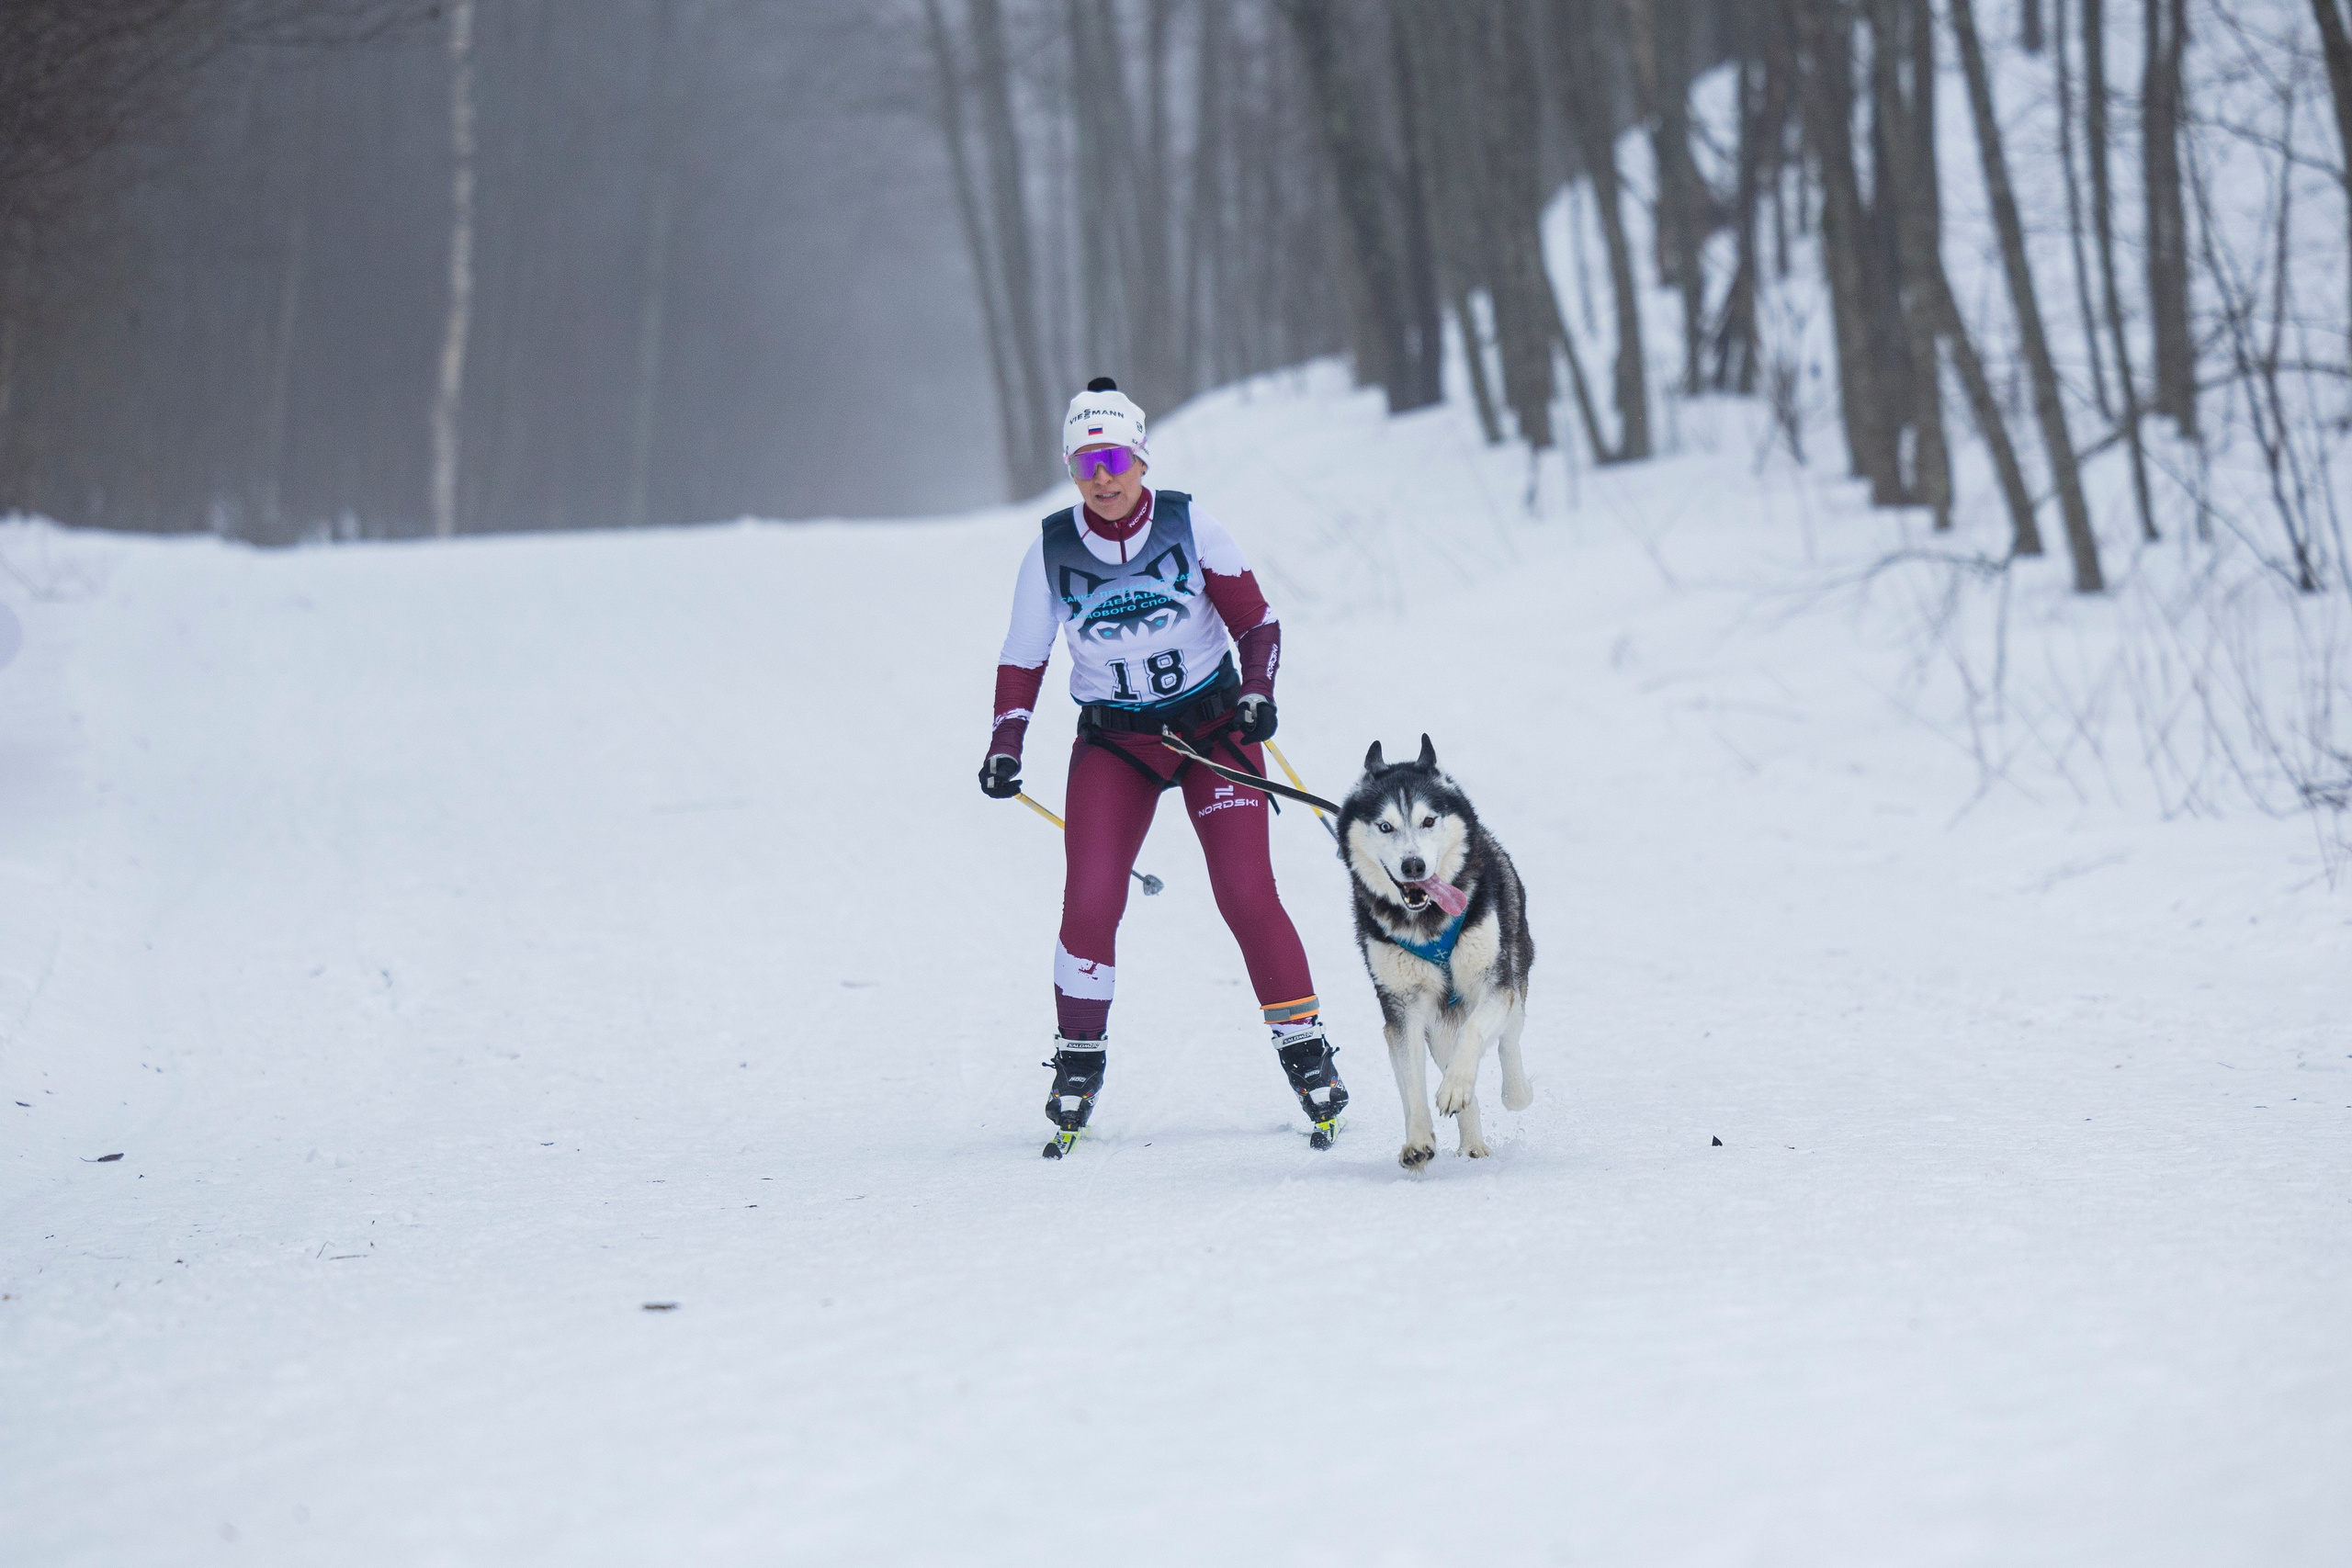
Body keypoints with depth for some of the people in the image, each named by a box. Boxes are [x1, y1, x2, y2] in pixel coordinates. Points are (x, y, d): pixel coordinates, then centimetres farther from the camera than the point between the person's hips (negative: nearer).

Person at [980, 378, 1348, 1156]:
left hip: (1212, 724, -1)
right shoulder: (1051, 551, -6)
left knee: (1247, 893, -12)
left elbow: (1257, 623, -2)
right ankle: (1078, 1062, 5)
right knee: (1090, 901, -13)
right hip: (1113, 740, 1)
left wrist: (1257, 694, -19)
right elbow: (1023, 659, 4)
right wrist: (1004, 747, -8)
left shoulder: (1191, 529, -10)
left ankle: (1304, 1047, 1)